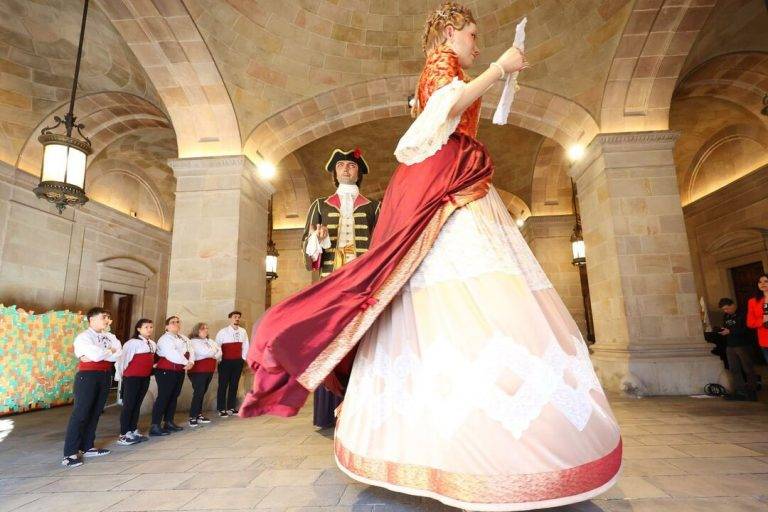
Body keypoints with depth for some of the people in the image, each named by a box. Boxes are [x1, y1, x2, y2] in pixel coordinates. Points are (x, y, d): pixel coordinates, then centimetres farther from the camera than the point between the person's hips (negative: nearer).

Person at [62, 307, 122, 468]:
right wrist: (110, 351, -3)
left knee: (95, 412, 12)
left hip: (105, 376, 7)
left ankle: (87, 447, 23)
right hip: (87, 376, -7)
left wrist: (102, 354, -14)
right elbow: (97, 355, -21)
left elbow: (119, 354, -3)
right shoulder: (83, 337, -7)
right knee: (80, 413, -6)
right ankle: (70, 453, -1)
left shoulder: (109, 337, 12)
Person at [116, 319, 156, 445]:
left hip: (145, 378, 7)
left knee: (137, 405, 13)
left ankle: (133, 431, 22)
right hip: (132, 378, -7)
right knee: (128, 405, -1)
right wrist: (122, 375, -6)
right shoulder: (132, 343, -14)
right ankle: (124, 435, 6)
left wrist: (152, 367, 5)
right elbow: (123, 359, -15)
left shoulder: (153, 344, 9)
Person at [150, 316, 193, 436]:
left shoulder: (184, 338, 14)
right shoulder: (165, 339, -12)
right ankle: (155, 426, -4)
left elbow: (191, 351, 5)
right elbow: (172, 354, -25)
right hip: (166, 371, -9)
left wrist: (191, 362, -14)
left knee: (174, 397, 14)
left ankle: (169, 422, 25)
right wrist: (186, 363, -17)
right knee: (163, 397, -8)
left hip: (179, 371, 9)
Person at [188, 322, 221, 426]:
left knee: (202, 393, 11)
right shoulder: (193, 342, -9)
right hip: (198, 371, -7)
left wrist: (214, 356, -10)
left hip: (209, 371, 7)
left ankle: (199, 415, 17)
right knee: (198, 394, -9)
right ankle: (192, 417, -2)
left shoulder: (209, 341, 16)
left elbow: (219, 351, 8)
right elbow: (206, 352, -19)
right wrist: (214, 352, -1)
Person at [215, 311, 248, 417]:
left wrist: (243, 358, 8)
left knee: (234, 385, 12)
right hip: (225, 362, -4)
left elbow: (245, 346, 9)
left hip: (238, 362, 4)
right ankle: (221, 409, 13)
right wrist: (219, 359, -6)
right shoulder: (222, 332, -10)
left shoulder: (243, 332, 1)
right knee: (223, 385, 2)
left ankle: (231, 408, 23)